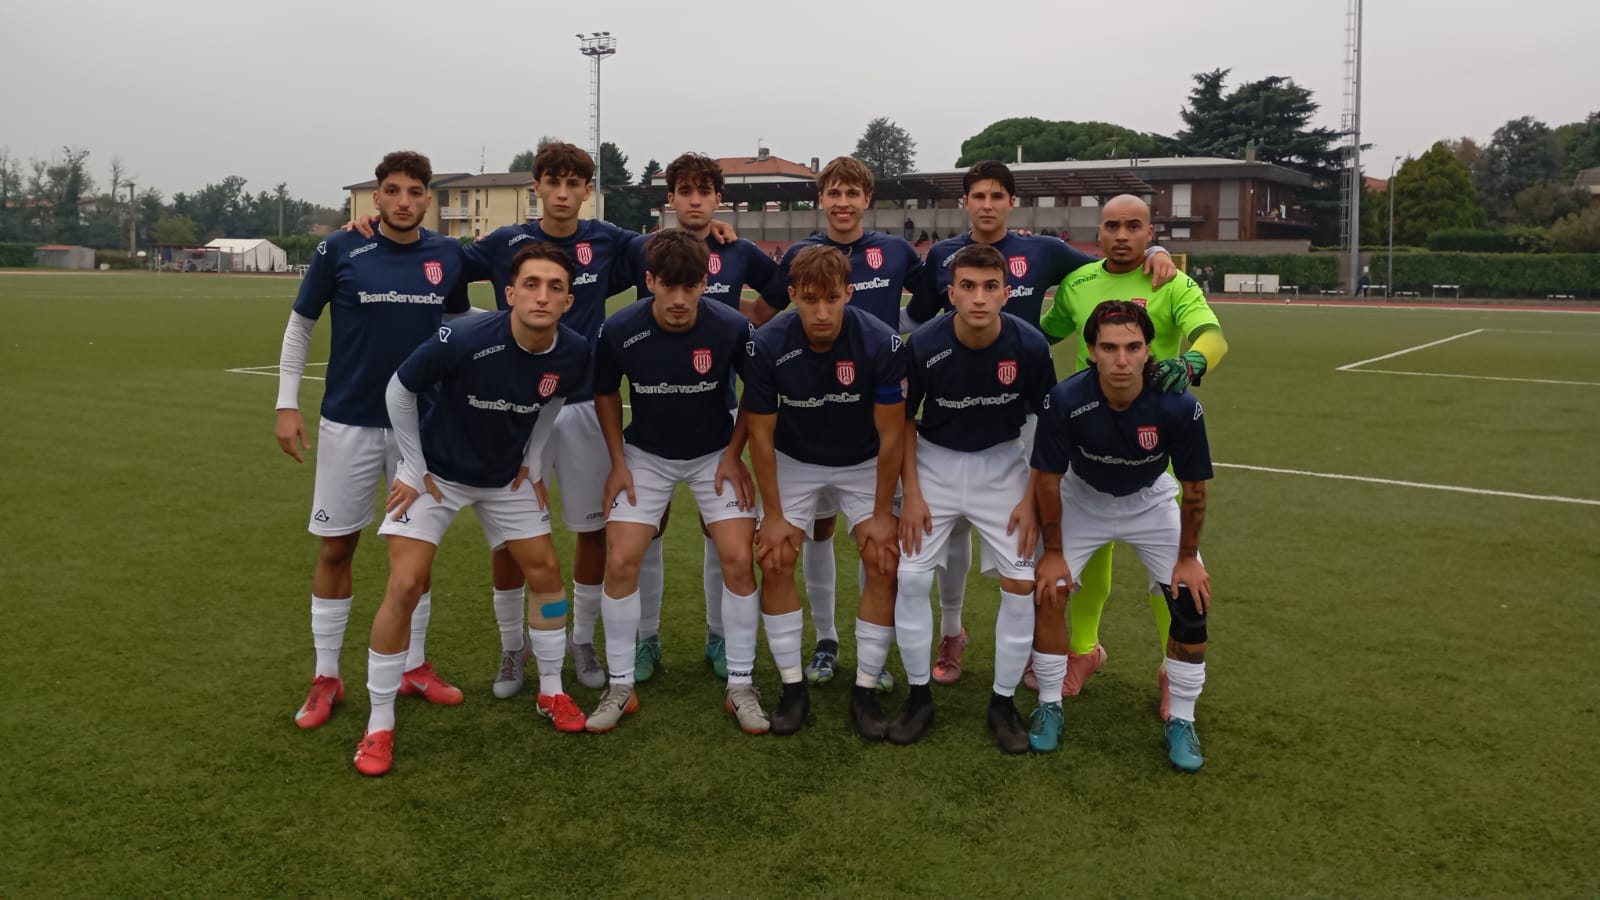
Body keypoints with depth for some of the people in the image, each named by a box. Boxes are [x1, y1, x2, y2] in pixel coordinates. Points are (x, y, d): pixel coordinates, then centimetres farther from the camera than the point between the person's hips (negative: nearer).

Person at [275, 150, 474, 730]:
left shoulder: (448, 257, 0)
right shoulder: (339, 252, -7)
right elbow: (300, 325, 3)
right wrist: (287, 404, -2)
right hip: (350, 422, -2)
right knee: (335, 548, 4)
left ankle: (416, 666, 24)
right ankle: (326, 678, 18)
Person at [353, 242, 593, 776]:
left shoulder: (573, 354, -19)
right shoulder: (464, 341, -33)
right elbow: (399, 391, -16)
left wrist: (533, 461, 5)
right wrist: (414, 468, -11)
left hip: (506, 476, 5)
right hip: (437, 471, -4)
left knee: (545, 571, 5)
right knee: (405, 586, -11)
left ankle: (551, 692, 26)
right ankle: (379, 726, 4)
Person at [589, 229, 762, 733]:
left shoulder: (733, 328, -22)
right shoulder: (619, 332, -20)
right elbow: (606, 393, 0)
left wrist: (734, 456, -8)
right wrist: (618, 461, -3)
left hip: (714, 455, 0)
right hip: (645, 455, 1)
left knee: (738, 560, -11)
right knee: (620, 561, -9)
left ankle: (740, 686, 7)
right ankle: (620, 687, 9)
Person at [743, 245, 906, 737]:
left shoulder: (882, 343, -28)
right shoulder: (767, 346, -26)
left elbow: (891, 434, -17)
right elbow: (761, 434, -13)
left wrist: (882, 514, -13)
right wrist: (773, 515, -10)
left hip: (864, 462, 0)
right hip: (794, 461, 1)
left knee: (884, 565, -10)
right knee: (774, 564, -8)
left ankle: (866, 692, 4)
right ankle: (793, 687, 7)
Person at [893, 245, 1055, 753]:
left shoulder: (1030, 346, -20)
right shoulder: (923, 345, -21)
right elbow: (904, 419, -5)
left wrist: (1033, 499, -7)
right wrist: (911, 494, -8)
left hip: (1002, 465, 0)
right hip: (935, 462, 0)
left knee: (1021, 583, -6)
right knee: (911, 577, -8)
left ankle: (1003, 702, 13)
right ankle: (919, 696, 11)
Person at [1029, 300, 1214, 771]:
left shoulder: (1179, 405, -31)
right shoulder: (1065, 401, -32)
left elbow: (1194, 488, -16)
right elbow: (1047, 478, -17)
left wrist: (1187, 557, -8)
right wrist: (1053, 552, -11)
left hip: (1152, 500, 1)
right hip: (1081, 497, 0)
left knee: (1192, 601, -9)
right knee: (1049, 591, -11)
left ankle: (1181, 721, 11)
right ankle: (1049, 707, 11)